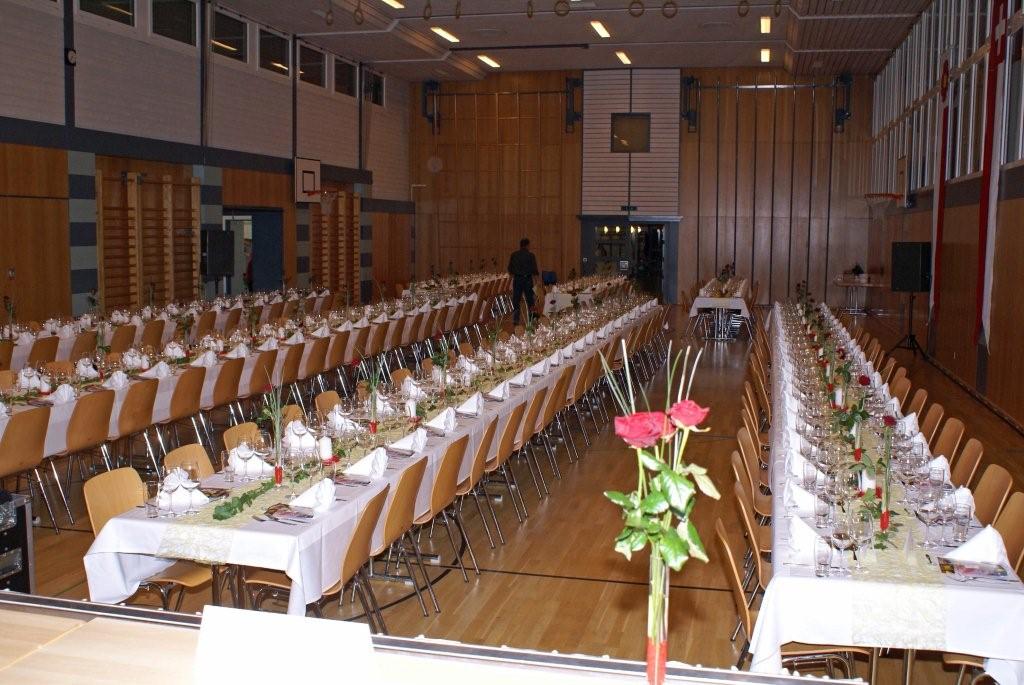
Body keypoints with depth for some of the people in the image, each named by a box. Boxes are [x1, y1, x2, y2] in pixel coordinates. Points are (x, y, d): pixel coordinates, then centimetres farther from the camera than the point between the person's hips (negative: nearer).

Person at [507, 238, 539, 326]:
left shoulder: (514, 255, 1)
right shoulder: (530, 255, -7)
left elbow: (510, 269, 3)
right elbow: (534, 270, -8)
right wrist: (538, 273, 12)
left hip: (517, 279, 2)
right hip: (527, 279, -2)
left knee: (516, 301, 6)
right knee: (529, 300, 10)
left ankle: (515, 320, -1)